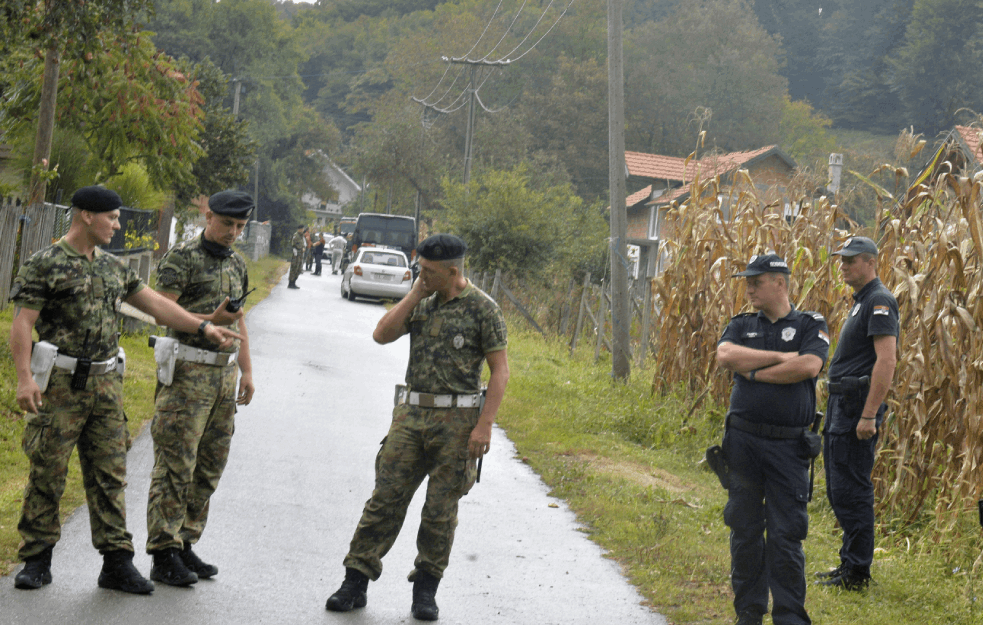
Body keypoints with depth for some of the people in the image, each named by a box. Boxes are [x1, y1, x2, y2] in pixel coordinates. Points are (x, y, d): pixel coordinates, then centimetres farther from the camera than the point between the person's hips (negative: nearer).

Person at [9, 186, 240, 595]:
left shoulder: (113, 268, 14)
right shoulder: (44, 265, -6)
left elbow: (155, 303, 16)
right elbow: (22, 323, -10)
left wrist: (203, 327, 7)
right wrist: (24, 377, -19)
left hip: (105, 383, 6)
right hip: (60, 384, -6)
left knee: (109, 474, 4)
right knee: (47, 473, -1)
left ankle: (117, 563, 6)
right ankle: (37, 560, 9)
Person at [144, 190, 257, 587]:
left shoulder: (236, 264, 17)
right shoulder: (181, 259, -7)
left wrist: (247, 371, 18)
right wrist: (212, 320, -24)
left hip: (224, 371, 8)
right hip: (188, 371, -8)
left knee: (209, 465, 8)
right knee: (176, 464, -8)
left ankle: (185, 544, 15)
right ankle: (164, 555, -7)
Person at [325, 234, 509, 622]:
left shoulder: (483, 309, -6)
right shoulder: (423, 305, 12)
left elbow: (500, 371, -8)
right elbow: (382, 335, 3)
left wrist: (484, 425, -15)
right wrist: (415, 295, -2)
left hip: (456, 419, -4)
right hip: (411, 414, 4)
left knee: (441, 508, 2)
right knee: (386, 497, 0)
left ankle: (425, 589, 13)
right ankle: (355, 582, 3)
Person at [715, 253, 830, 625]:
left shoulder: (811, 326, 3)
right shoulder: (742, 326, 12)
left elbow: (809, 366, -16)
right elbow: (725, 355, -10)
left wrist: (754, 372, -9)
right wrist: (780, 357, -11)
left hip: (788, 445, -3)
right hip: (743, 440, 3)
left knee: (786, 534, -4)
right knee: (745, 529, 6)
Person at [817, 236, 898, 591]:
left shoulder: (880, 302, -13)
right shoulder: (861, 302, 19)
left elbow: (886, 361, -22)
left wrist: (868, 415, -25)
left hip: (859, 403, -11)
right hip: (842, 403, 11)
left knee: (851, 489, -8)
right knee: (838, 490, 15)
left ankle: (856, 574, -4)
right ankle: (850, 564, 23)